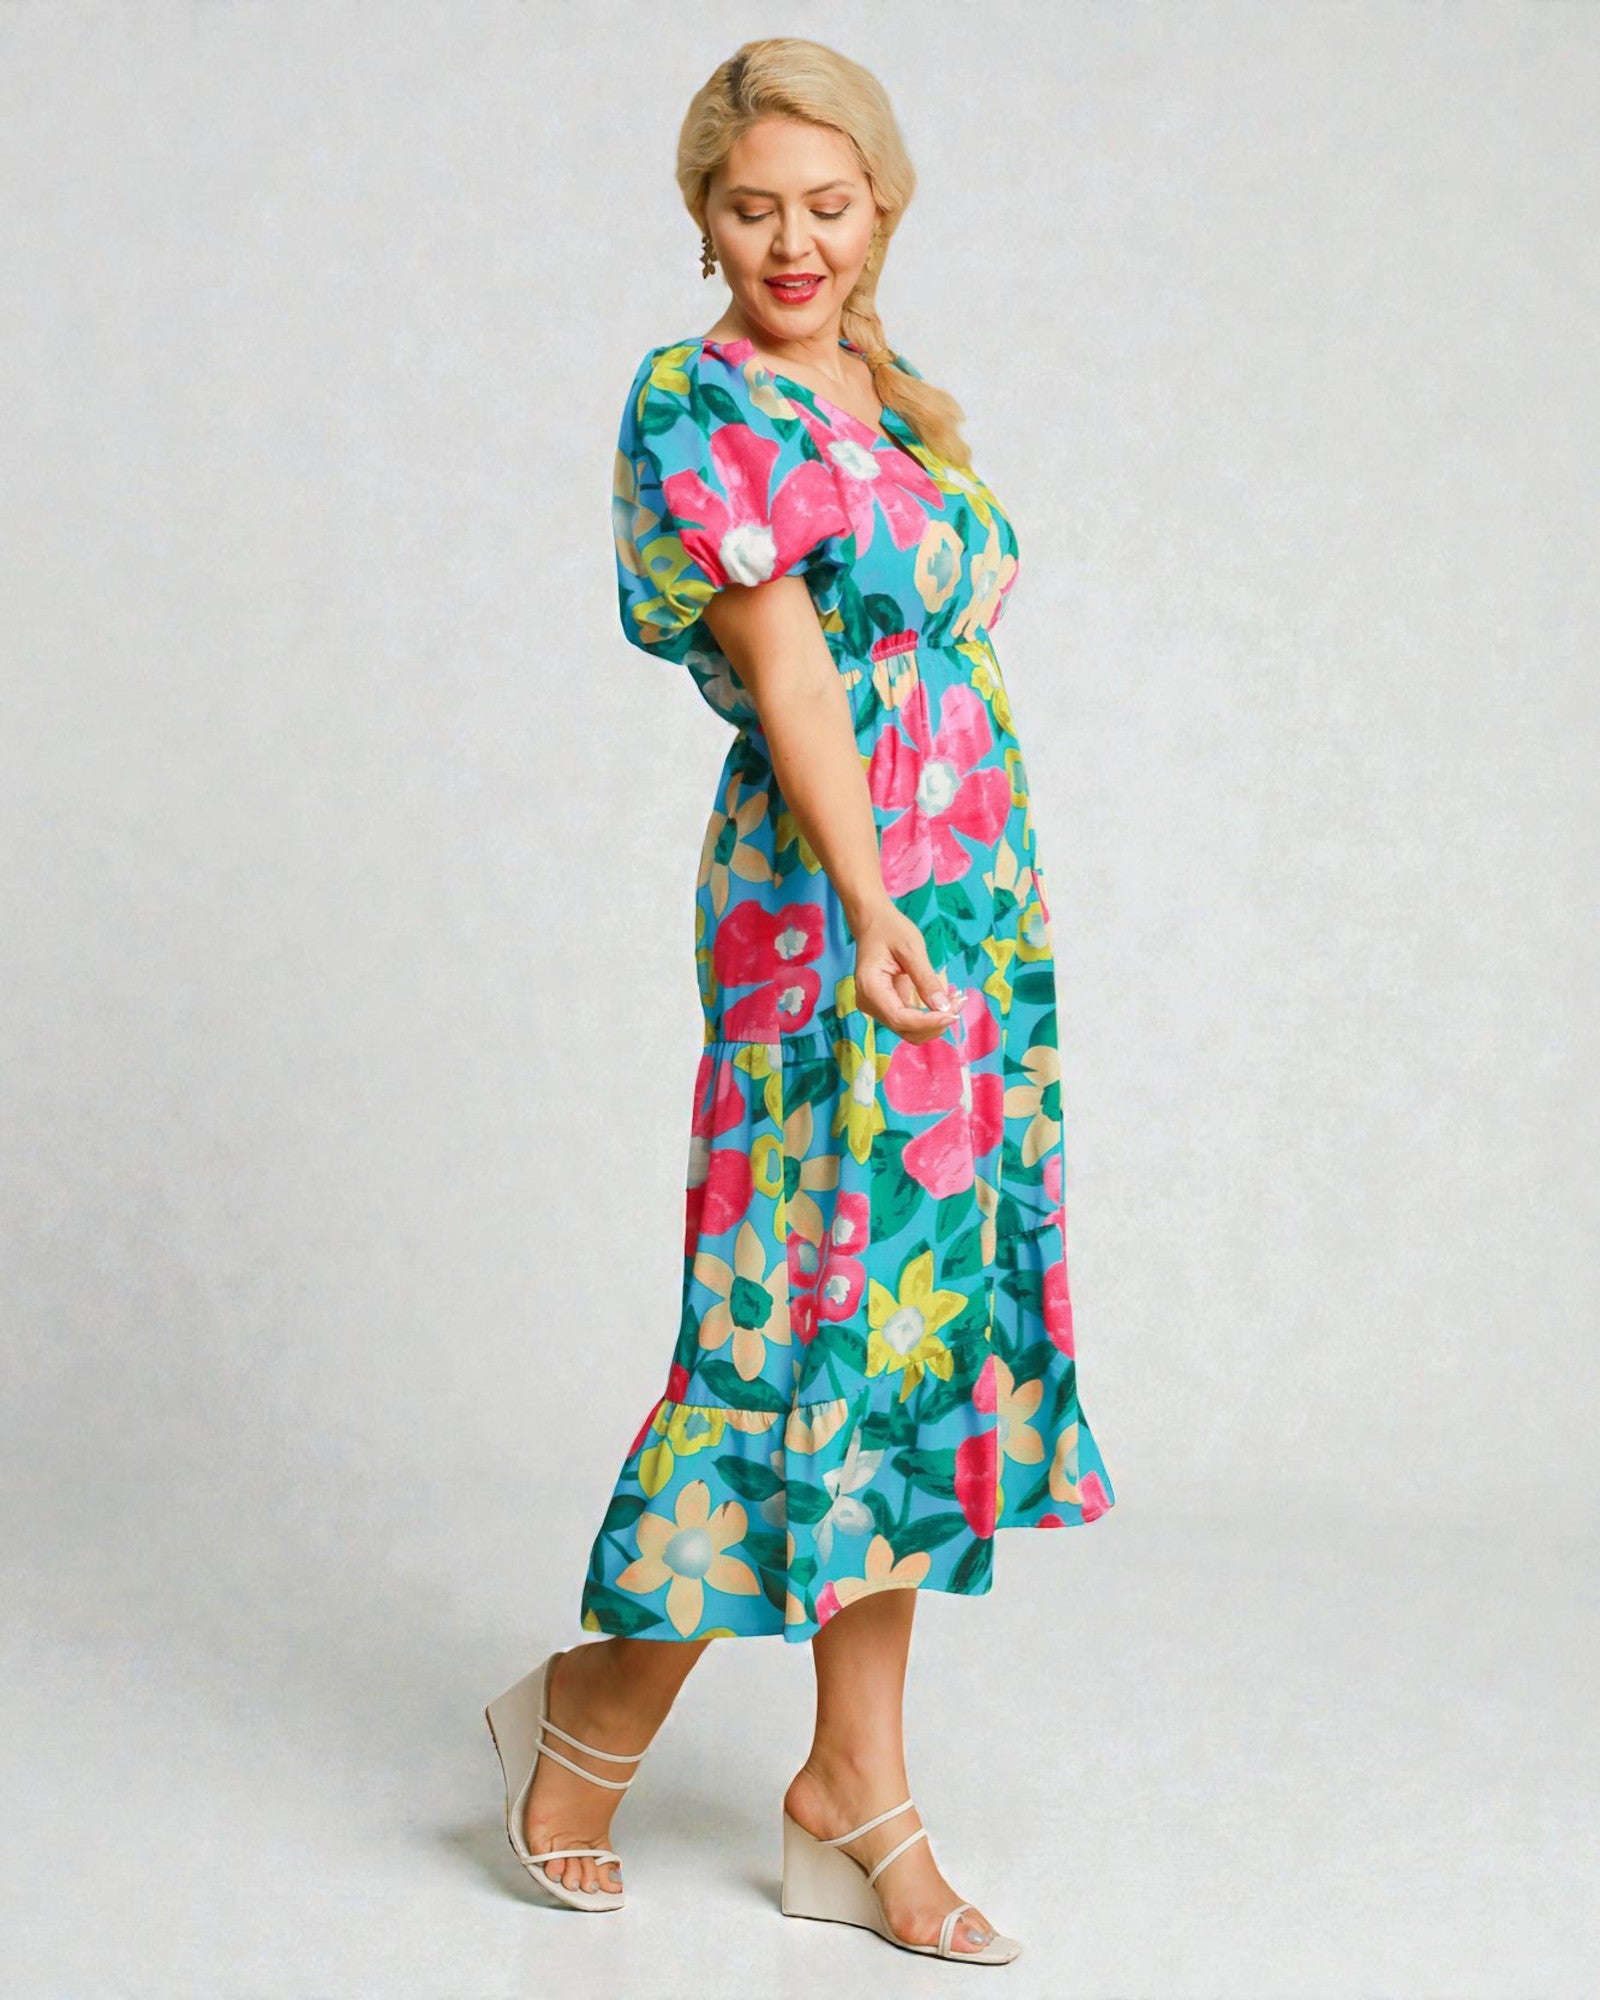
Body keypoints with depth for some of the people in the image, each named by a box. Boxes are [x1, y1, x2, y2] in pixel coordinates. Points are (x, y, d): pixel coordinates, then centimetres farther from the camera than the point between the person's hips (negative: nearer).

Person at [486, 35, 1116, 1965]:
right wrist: (873, 902, -24)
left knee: (916, 1316, 9)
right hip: (832, 917, -8)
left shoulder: (900, 406, 18)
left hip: (972, 909, 8)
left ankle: (855, 1789, 17)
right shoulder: (696, 398, -6)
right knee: (825, 1307, -4)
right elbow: (782, 658, -16)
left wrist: (989, 914, 13)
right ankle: (597, 1702, 16)